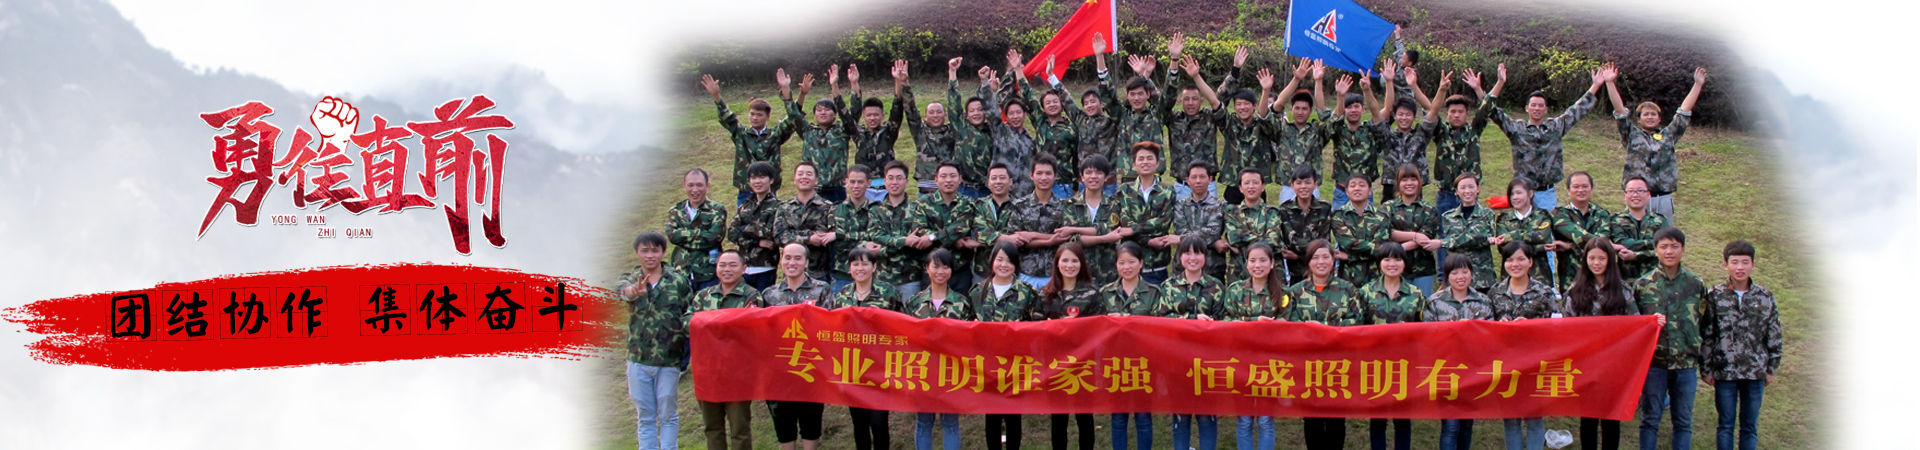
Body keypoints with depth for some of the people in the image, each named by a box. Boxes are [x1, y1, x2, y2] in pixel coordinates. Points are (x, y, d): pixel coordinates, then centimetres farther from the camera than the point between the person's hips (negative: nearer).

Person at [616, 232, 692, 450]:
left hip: (669, 360, -1)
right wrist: (635, 291, -46)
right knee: (645, 416, 9)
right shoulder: (629, 279, 2)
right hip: (638, 360, 1)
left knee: (668, 415, 5)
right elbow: (624, 291, -22)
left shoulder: (679, 282, 2)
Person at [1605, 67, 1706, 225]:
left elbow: (1684, 111, 15)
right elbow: (1619, 110, 2)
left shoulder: (1668, 135, 16)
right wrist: (1610, 83, -5)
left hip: (1664, 198, 3)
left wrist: (1698, 84, 13)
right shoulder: (1632, 135, 9)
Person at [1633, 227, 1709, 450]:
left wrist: (1705, 363, 7)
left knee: (1684, 421, 8)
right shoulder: (1643, 284, 0)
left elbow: (1704, 324, 9)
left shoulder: (1696, 284, 4)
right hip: (1653, 362, -1)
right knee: (1650, 419, 5)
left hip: (1686, 364, 1)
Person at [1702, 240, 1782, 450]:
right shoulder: (1715, 296, -1)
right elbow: (1706, 336, 0)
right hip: (1725, 371, -1)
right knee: (1726, 424, 5)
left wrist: (1771, 368, 6)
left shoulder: (1765, 296, 3)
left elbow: (1774, 335, 8)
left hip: (1755, 371, 1)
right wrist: (1707, 369, -2)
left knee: (1750, 425, 8)